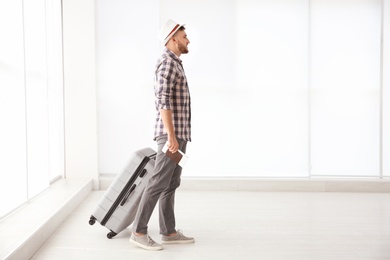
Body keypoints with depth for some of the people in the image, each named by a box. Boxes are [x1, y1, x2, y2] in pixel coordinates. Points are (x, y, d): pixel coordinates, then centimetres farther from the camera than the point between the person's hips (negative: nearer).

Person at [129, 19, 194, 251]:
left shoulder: (173, 64, 20)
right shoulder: (168, 62, -13)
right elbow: (164, 101, -22)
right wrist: (171, 136, -26)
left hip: (177, 134, 10)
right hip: (172, 134, -10)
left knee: (171, 184, 10)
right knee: (159, 184, -8)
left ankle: (169, 232, 15)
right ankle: (139, 232, -2)